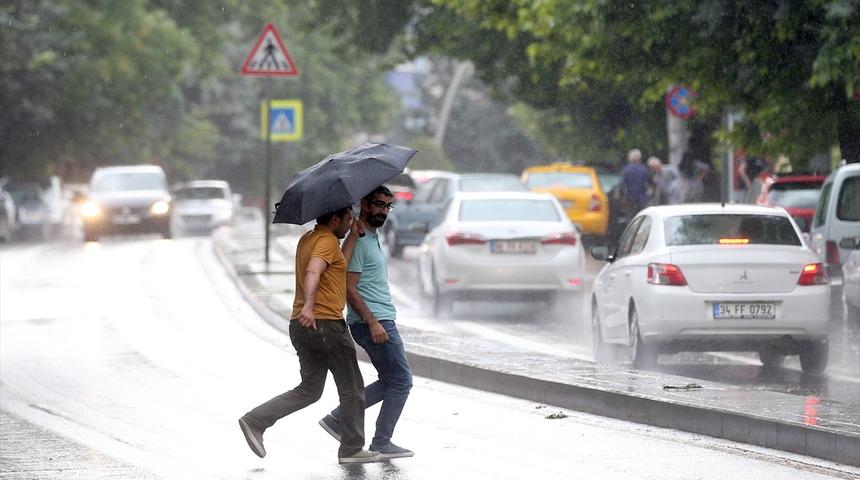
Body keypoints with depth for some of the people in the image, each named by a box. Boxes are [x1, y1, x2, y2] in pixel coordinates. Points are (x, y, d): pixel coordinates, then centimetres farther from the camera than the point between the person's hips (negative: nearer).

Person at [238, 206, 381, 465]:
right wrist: (308, 306, -38)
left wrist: (353, 236, 18)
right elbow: (312, 273, -26)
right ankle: (352, 449, 9)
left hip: (302, 326, 9)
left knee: (309, 390, 13)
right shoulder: (327, 240, -11)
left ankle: (255, 421, 2)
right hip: (326, 324, -9)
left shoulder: (307, 239, 19)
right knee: (352, 390, 4)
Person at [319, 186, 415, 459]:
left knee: (390, 382, 15)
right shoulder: (358, 241, -14)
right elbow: (349, 289, -20)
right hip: (373, 321, -10)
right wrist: (373, 322, -24)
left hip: (381, 321, 10)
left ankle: (337, 419, 14)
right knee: (401, 382, -5)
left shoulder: (373, 238, 17)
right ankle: (381, 444, 2)